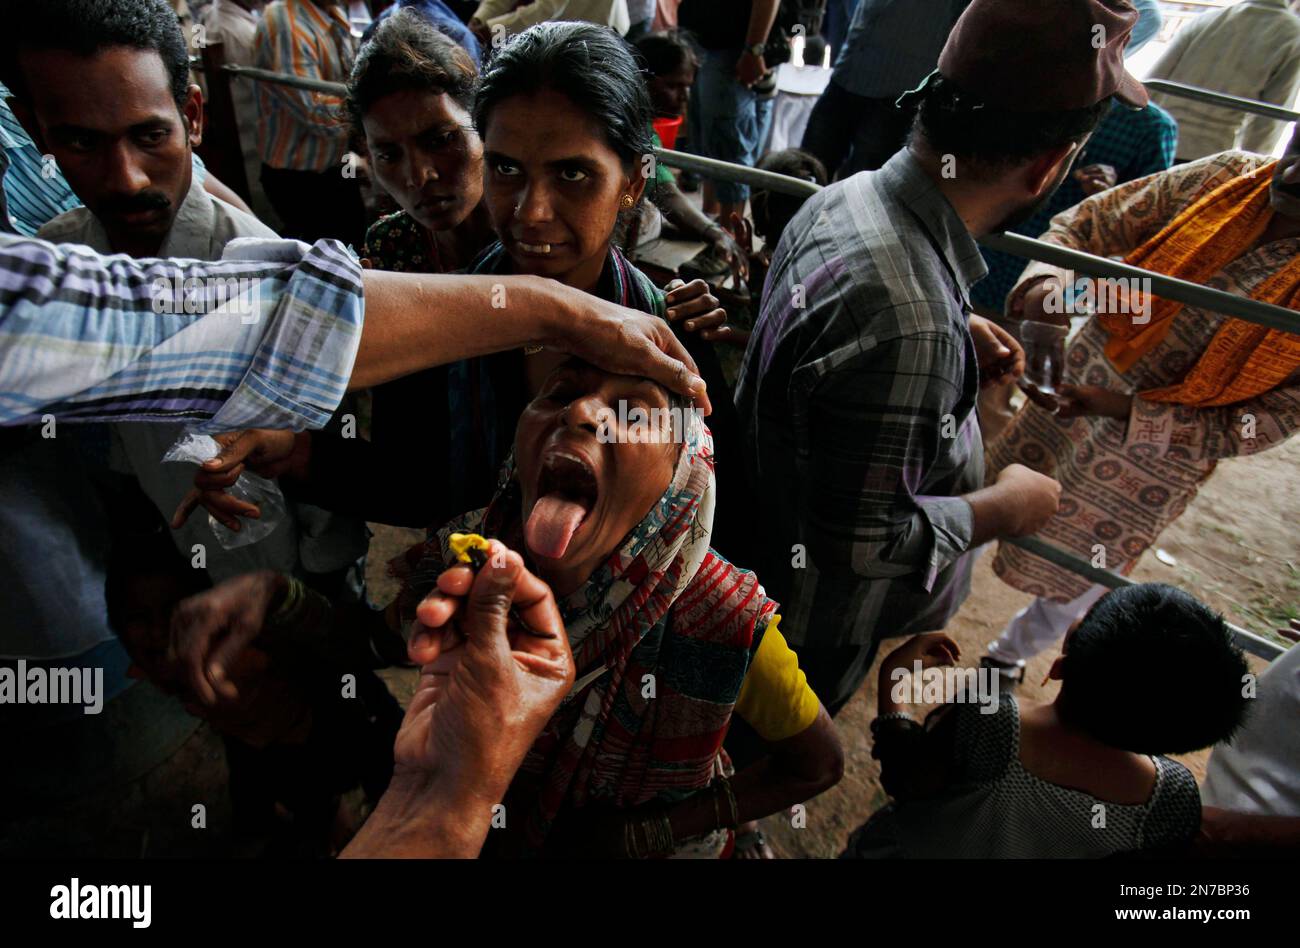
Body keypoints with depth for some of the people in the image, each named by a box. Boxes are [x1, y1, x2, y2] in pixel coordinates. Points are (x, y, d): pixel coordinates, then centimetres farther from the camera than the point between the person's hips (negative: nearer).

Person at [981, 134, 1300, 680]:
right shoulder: (1224, 177, -13)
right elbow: (1083, 224, -8)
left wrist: (1129, 410, -23)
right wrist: (1049, 280, -30)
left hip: (1158, 459, -2)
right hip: (1076, 386, 2)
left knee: (1071, 583, 17)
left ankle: (1010, 656, 48)